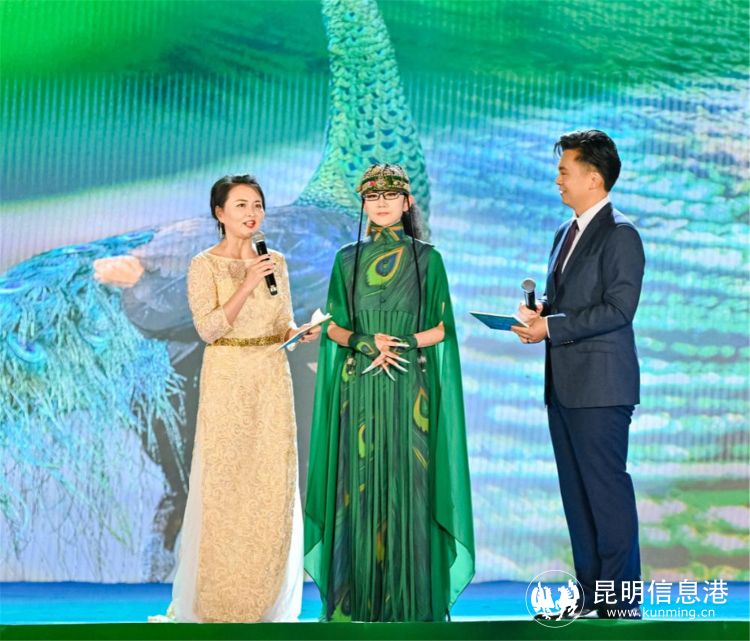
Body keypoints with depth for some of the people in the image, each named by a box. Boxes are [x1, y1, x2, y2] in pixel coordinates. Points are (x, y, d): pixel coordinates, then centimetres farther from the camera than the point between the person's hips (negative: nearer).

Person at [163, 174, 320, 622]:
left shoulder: (276, 262, 9)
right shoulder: (205, 265, -4)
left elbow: (283, 325, 13)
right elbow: (208, 329, -14)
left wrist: (302, 332, -8)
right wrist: (247, 284, -18)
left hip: (273, 380, 4)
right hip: (227, 380, -4)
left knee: (273, 483, 4)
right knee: (224, 484, 0)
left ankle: (268, 597, 18)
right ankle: (219, 597, 14)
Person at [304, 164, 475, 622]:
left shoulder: (427, 258, 4)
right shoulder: (349, 258, 8)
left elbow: (442, 328, 2)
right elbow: (332, 327, 6)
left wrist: (405, 343, -14)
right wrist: (366, 342, -13)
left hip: (411, 389, -1)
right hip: (359, 390, 1)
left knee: (407, 484, -2)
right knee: (360, 485, 0)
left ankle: (410, 600, 5)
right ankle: (359, 599, 7)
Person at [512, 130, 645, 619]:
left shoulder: (620, 234, -10)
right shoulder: (567, 233, 17)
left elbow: (619, 308, -18)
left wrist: (551, 326, -17)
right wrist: (537, 311, 3)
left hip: (600, 386, -9)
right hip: (563, 385, 9)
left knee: (607, 490, -5)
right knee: (577, 491, 12)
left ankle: (621, 601, 3)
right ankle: (592, 594, 21)